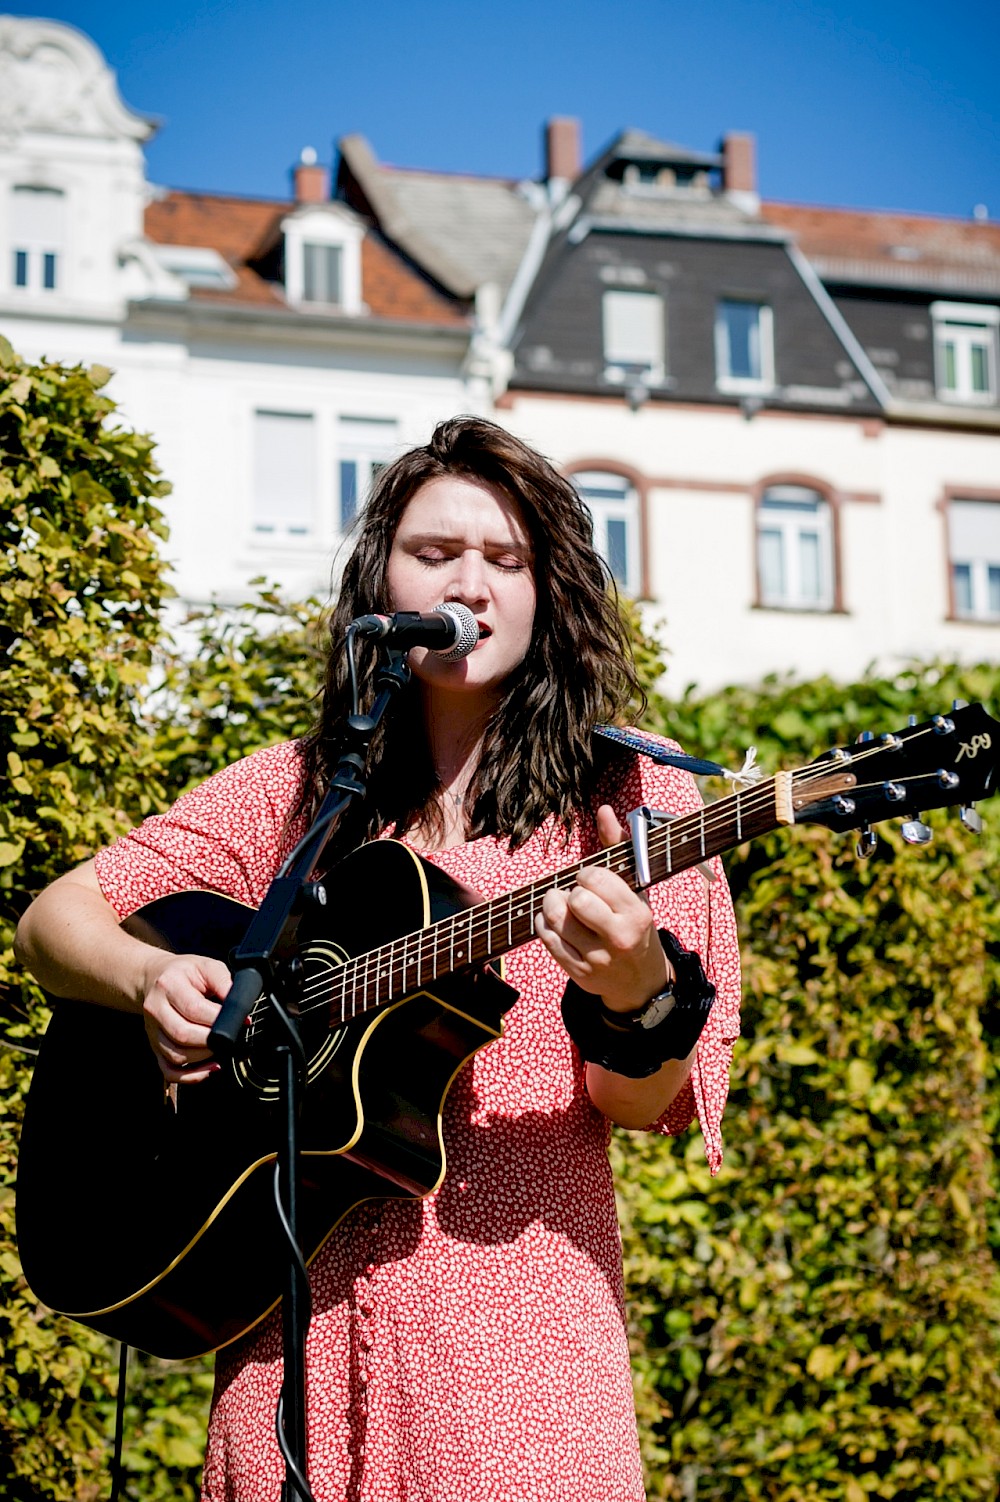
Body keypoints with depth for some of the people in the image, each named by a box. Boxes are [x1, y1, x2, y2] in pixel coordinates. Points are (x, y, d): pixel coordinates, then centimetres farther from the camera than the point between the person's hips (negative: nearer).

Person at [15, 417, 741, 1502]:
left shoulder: (631, 798, 1)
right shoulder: (295, 791, 9)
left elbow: (643, 1107, -4)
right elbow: (54, 919, 12)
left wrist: (637, 998, -27)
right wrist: (150, 979, -10)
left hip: (517, 1306, -2)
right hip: (291, 1307, 2)